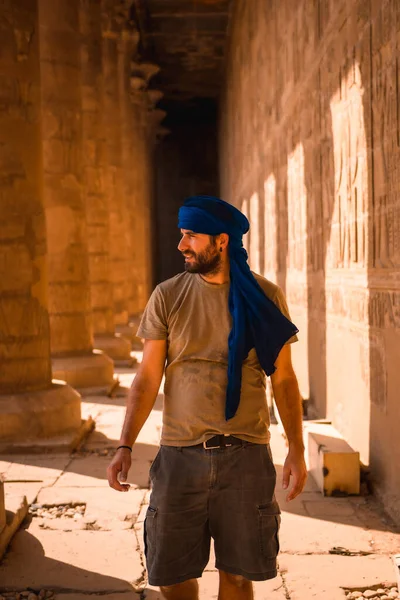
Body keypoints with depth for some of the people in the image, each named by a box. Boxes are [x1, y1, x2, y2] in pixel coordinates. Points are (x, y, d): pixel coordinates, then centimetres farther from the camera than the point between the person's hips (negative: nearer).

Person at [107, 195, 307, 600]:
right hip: (180, 454, 1)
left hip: (246, 455, 0)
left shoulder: (265, 297, 0)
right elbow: (148, 377, 0)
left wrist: (296, 450, 0)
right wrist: (125, 445, -8)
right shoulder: (168, 296, 0)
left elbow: (283, 379, 4)